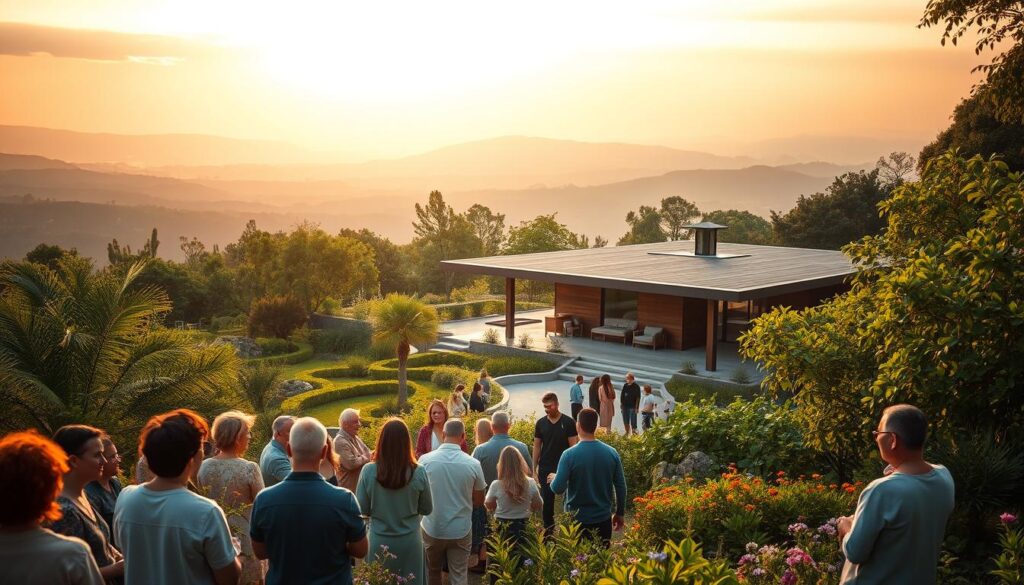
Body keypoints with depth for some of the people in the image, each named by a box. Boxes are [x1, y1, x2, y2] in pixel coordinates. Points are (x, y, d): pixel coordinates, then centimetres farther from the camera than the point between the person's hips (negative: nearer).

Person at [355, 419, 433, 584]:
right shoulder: (419, 472, -15)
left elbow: (362, 510, -5)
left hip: (379, 541, 0)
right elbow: (427, 509, -2)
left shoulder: (369, 471, -15)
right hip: (409, 541, 0)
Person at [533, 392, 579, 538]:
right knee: (546, 500, 5)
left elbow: (573, 447, -5)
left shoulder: (568, 422, -7)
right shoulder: (540, 423, 2)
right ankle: (548, 529, 18)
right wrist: (534, 470, 4)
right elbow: (537, 447, 7)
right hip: (545, 469, 3)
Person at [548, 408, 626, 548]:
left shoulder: (569, 455, -17)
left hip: (577, 520, -2)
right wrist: (620, 513, 13)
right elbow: (621, 487, 0)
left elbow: (558, 488, -19)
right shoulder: (612, 453, -6)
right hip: (603, 519, 3)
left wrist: (554, 478, 4)